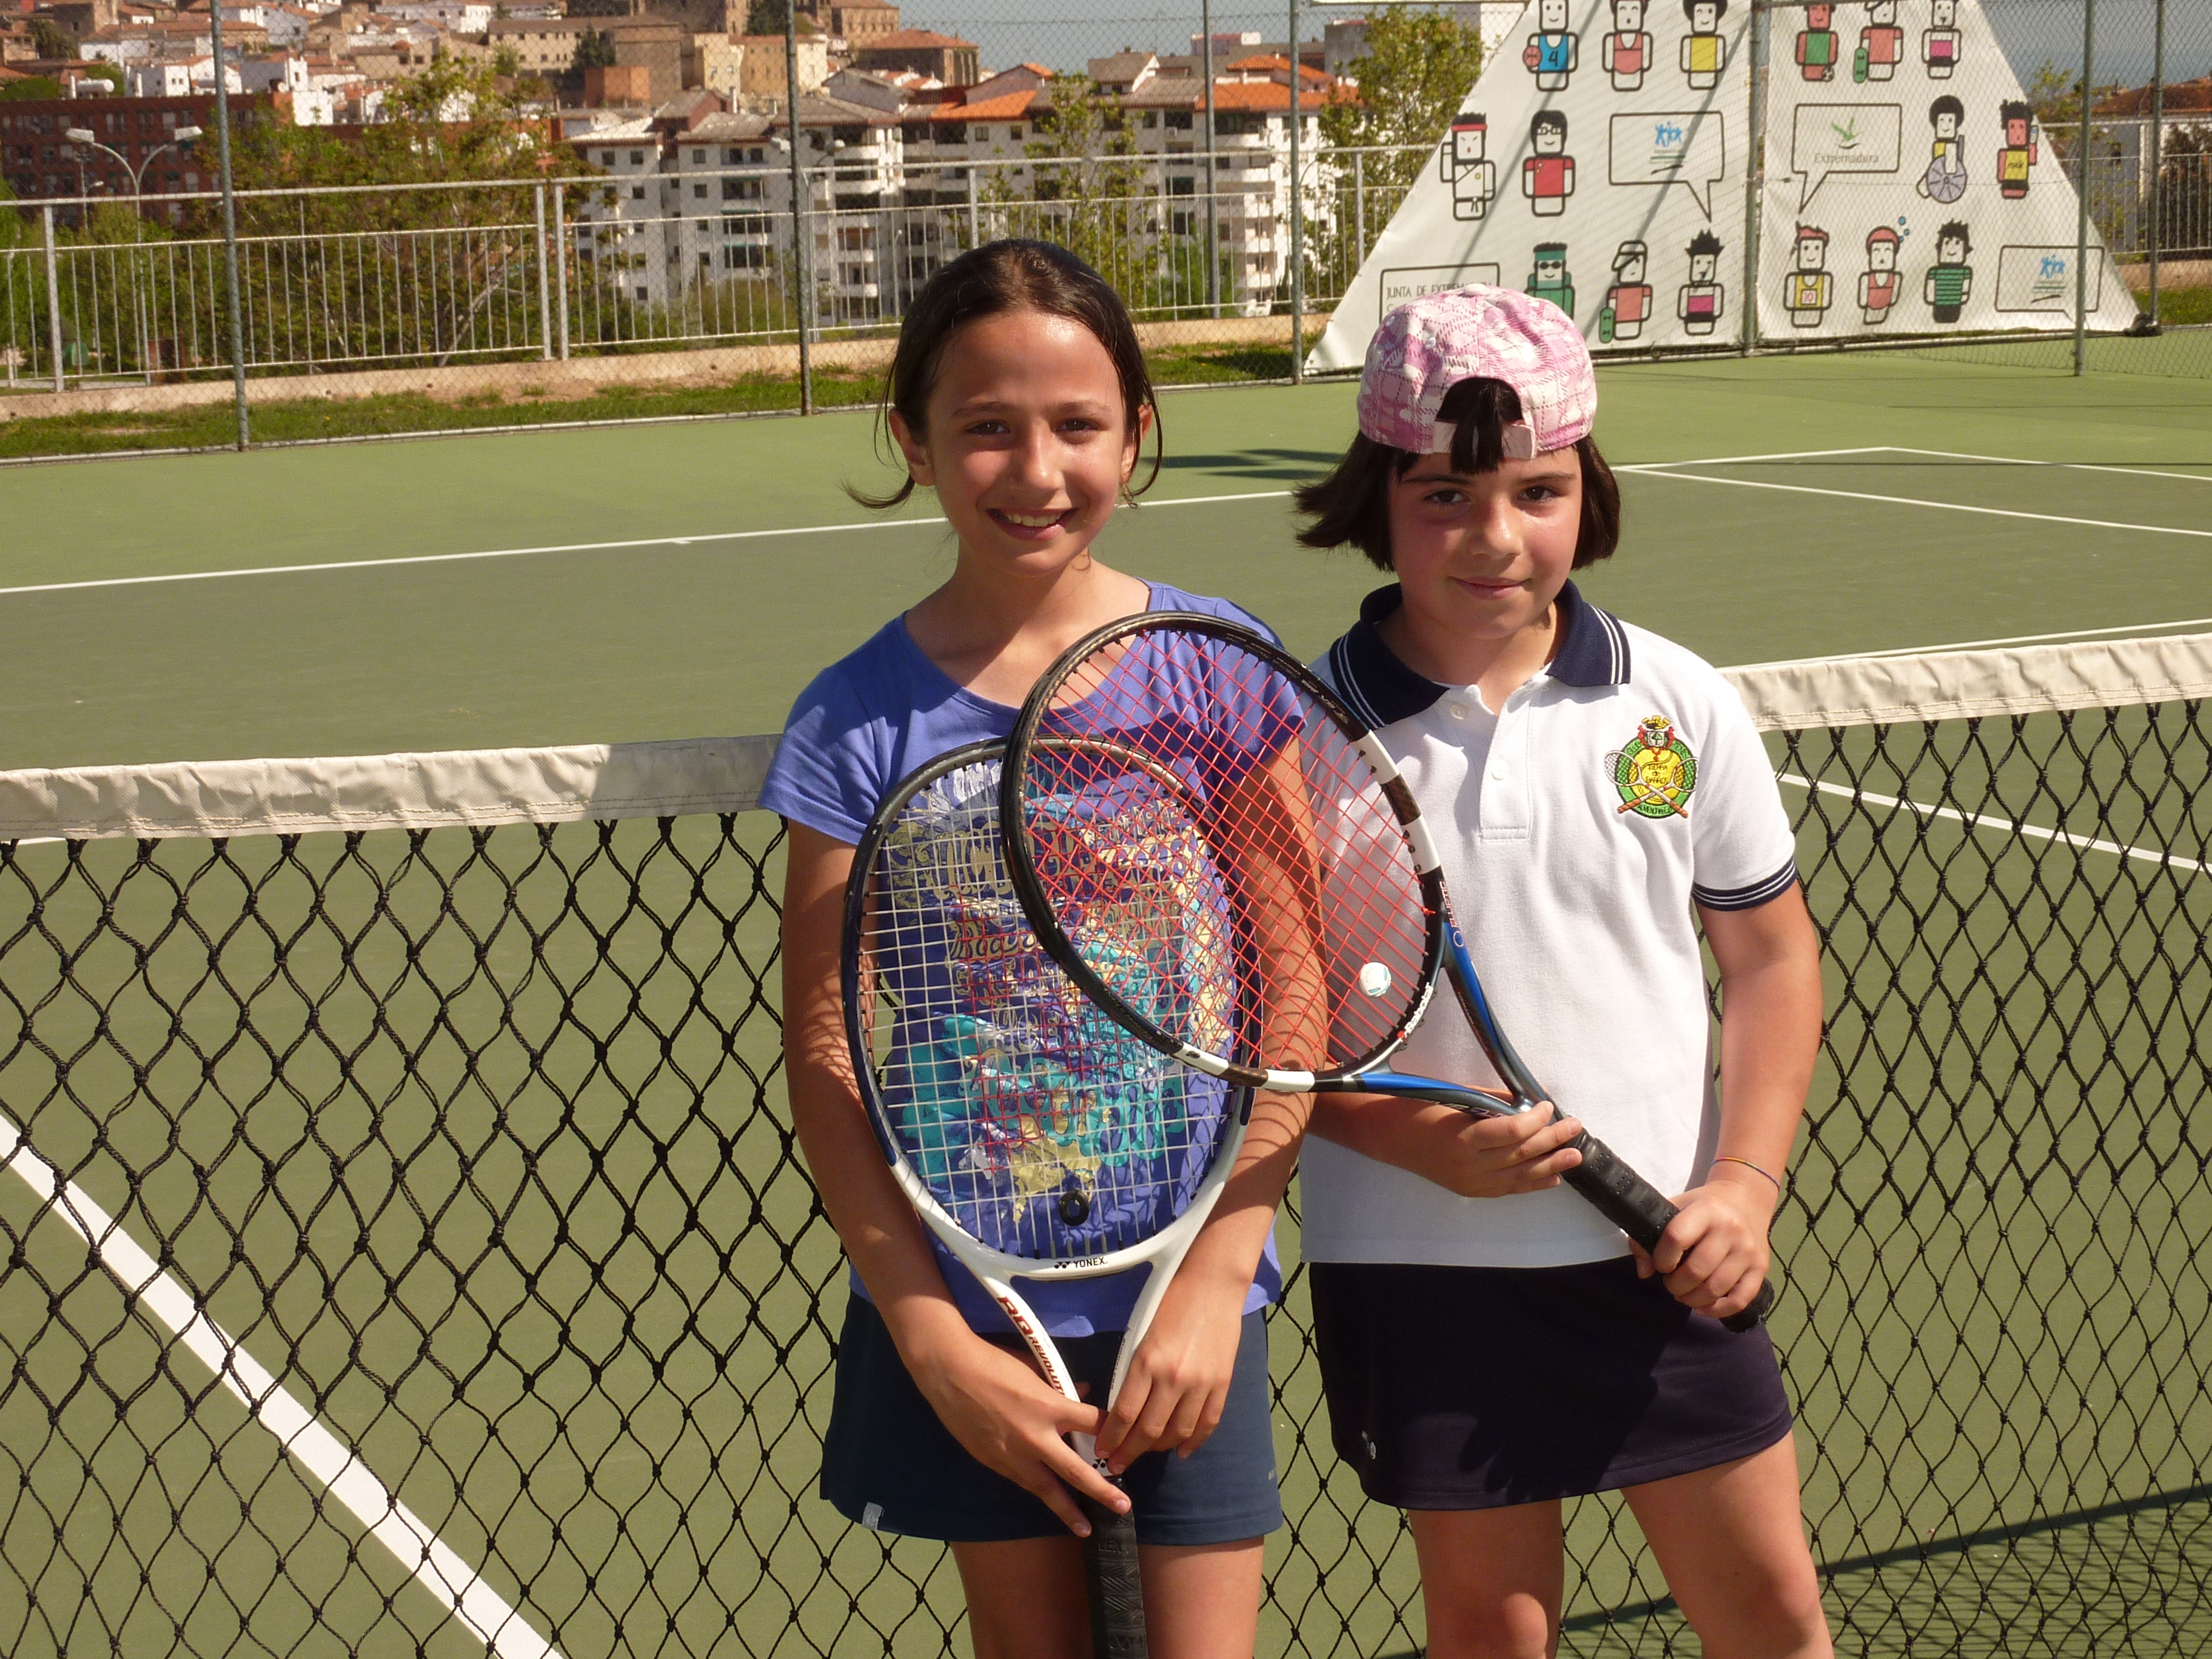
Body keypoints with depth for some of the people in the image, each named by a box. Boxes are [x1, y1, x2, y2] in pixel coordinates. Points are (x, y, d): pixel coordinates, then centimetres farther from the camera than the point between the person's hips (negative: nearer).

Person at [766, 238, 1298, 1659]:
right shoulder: (863, 721, -5)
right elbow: (827, 1052, -4)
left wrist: (1215, 1279, -10)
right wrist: (935, 1342, -9)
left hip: (1187, 1299, 0)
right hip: (968, 1308, 0)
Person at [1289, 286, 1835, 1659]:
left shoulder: (1679, 704, -3)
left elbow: (1771, 952, 6)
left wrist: (1746, 1181, -7)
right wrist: (1422, 1142, -20)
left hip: (1668, 1253, 2)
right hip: (1424, 1265, -1)